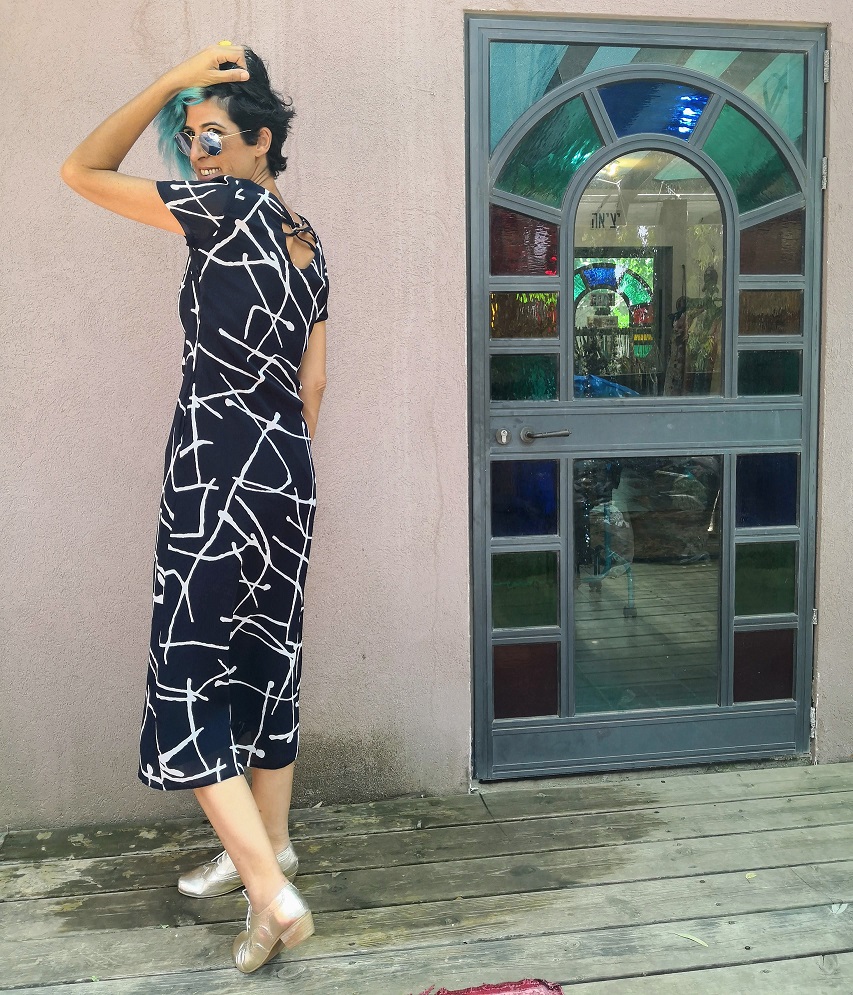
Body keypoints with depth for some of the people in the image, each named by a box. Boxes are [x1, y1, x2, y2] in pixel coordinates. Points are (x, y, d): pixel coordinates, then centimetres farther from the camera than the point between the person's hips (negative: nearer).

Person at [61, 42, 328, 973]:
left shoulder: (227, 209, -10)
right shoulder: (307, 242, 13)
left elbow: (81, 172, -4)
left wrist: (173, 79, -2)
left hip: (215, 477, -8)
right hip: (288, 477, 9)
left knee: (188, 682, -1)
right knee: (266, 660, 17)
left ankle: (273, 897, -2)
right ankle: (267, 846, 33)